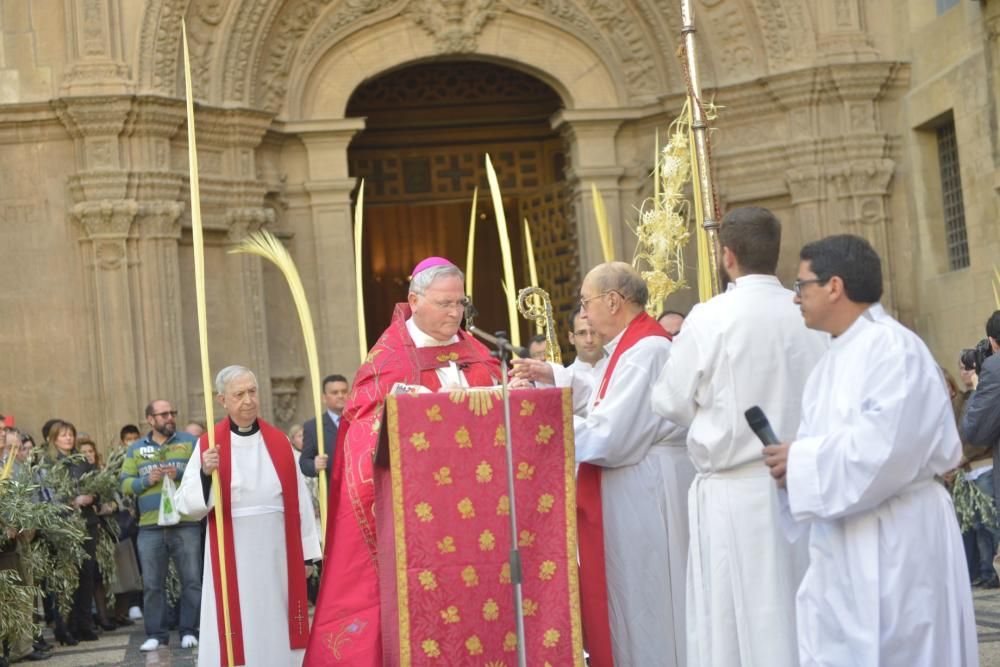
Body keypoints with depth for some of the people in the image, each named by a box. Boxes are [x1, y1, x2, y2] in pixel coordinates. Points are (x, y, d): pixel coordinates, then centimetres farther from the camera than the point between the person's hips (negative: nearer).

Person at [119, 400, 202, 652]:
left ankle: (189, 631, 10)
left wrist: (180, 475, -15)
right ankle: (156, 633, 13)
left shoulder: (189, 442, 6)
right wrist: (146, 481, -10)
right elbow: (124, 483, 6)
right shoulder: (135, 449, 12)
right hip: (150, 527, 2)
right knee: (152, 584, 5)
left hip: (186, 523, -1)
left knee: (192, 580, 1)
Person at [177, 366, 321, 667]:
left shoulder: (279, 441, 5)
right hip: (232, 557, -2)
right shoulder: (208, 446, -2)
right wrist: (205, 474, -24)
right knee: (237, 627, 0)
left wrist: (307, 549, 5)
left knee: (277, 626, 9)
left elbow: (298, 499, 6)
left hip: (278, 553, 2)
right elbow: (187, 504, -7)